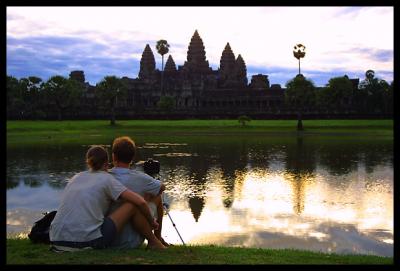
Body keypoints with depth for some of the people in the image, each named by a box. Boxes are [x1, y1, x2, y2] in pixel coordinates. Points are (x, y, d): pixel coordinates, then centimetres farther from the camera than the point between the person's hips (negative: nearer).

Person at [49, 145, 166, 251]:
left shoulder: (76, 177, 18)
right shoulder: (106, 178, 3)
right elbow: (140, 202, -3)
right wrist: (151, 222, 13)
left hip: (57, 243, 6)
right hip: (87, 242, -6)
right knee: (132, 205, 4)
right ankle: (153, 243, 22)